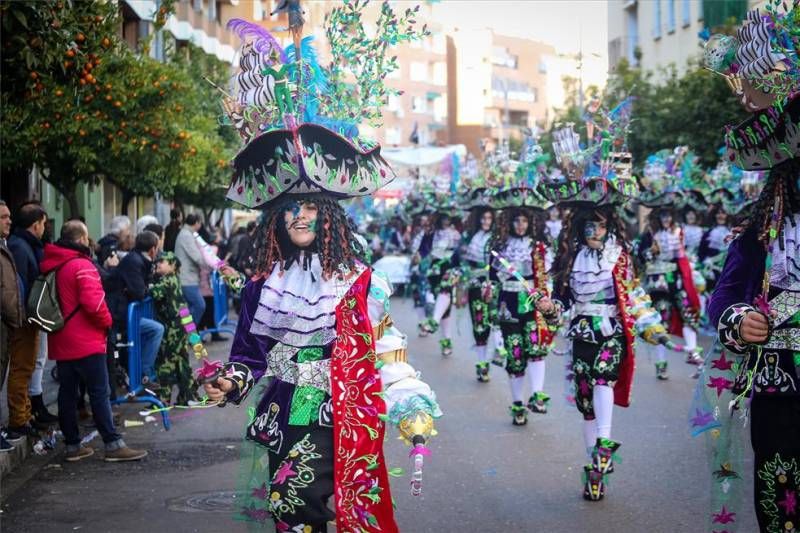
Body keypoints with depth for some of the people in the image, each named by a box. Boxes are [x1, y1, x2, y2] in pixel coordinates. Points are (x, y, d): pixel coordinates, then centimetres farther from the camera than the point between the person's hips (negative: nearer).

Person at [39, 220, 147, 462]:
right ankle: (113, 445, -4)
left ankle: (73, 445, 15)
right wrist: (107, 321, -4)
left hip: (60, 343, 8)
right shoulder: (82, 265, -15)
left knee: (67, 393, 10)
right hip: (85, 342, -8)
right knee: (99, 393, -5)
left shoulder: (50, 265, 11)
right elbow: (93, 303, -21)